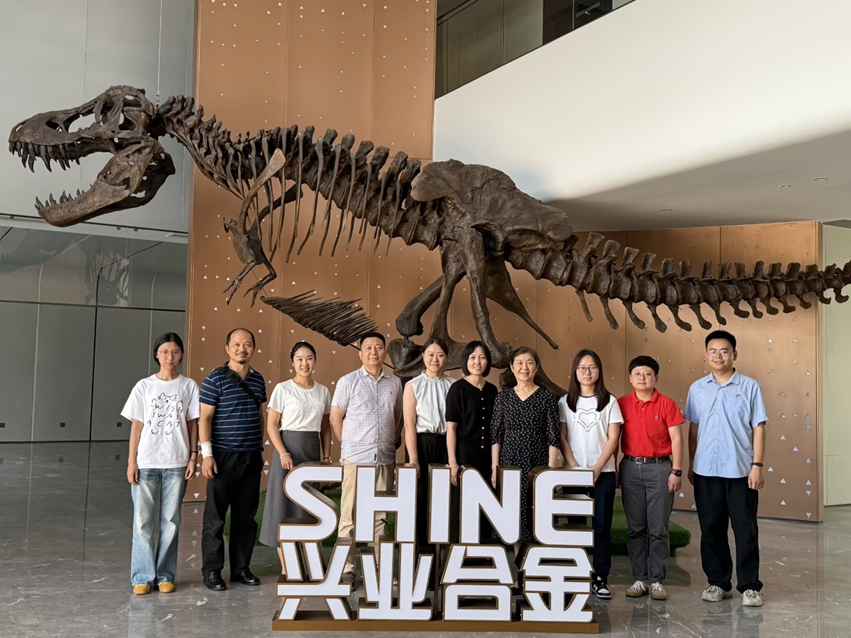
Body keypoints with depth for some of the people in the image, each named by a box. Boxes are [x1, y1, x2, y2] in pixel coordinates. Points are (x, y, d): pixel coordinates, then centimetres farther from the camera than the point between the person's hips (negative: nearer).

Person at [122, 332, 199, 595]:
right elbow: (136, 425, 3)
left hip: (176, 463, 0)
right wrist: (131, 461, -1)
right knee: (144, 520, 1)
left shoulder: (189, 386, 4)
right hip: (146, 462, 0)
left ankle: (165, 575, 14)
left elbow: (192, 424, 6)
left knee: (171, 520, 5)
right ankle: (143, 576, 10)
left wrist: (193, 457, 0)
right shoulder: (144, 386, 3)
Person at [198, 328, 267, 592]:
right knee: (216, 515, 2)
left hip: (251, 457, 5)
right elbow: (204, 418, -8)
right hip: (223, 456, -5)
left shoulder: (258, 379, 10)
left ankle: (241, 568, 21)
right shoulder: (215, 379, -6)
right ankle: (212, 571, 11)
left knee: (246, 515, 10)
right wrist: (207, 454, -13)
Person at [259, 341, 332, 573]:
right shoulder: (283, 389, -4)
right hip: (289, 447, -4)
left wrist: (326, 455, 6)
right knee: (284, 504, -2)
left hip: (312, 451, 4)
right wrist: (283, 454, -15)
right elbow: (271, 425, -6)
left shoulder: (323, 391, 8)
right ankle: (286, 568, 7)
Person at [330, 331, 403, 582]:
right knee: (349, 516, 0)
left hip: (385, 459, 3)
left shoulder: (395, 383, 7)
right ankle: (345, 569, 7)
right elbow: (335, 418, 1)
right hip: (355, 458, -3)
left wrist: (389, 441, 10)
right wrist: (349, 445, 2)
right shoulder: (348, 381, -2)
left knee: (380, 516, 10)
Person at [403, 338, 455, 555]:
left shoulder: (453, 385, 5)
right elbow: (409, 425, -6)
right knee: (420, 496, 3)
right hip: (422, 444, -2)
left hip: (446, 444, 2)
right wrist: (413, 458, -12)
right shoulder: (413, 386, -1)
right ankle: (419, 547, 13)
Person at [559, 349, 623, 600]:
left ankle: (601, 579, 7)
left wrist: (597, 468, -11)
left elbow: (613, 438, -1)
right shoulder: (565, 402, 6)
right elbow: (562, 438, 1)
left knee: (602, 526, 0)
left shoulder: (609, 402, 4)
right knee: (575, 525, 3)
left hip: (603, 473, 0)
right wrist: (576, 468, -9)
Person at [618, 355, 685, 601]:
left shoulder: (667, 404, -1)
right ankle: (639, 579, 15)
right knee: (635, 527, 7)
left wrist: (676, 471, -6)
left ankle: (657, 580, 10)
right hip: (631, 468, 2)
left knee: (658, 528, 1)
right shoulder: (622, 404, 4)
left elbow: (676, 439, -1)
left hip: (659, 468, -2)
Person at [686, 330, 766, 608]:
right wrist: (691, 465, 8)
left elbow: (758, 428, -1)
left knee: (746, 530, 2)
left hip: (741, 470, -2)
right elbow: (693, 428, 11)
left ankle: (750, 586, 13)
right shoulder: (697, 388, 7)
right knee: (711, 529, 9)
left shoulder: (750, 387, -1)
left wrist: (757, 465, -7)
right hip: (706, 471, 3)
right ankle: (718, 582, 21)